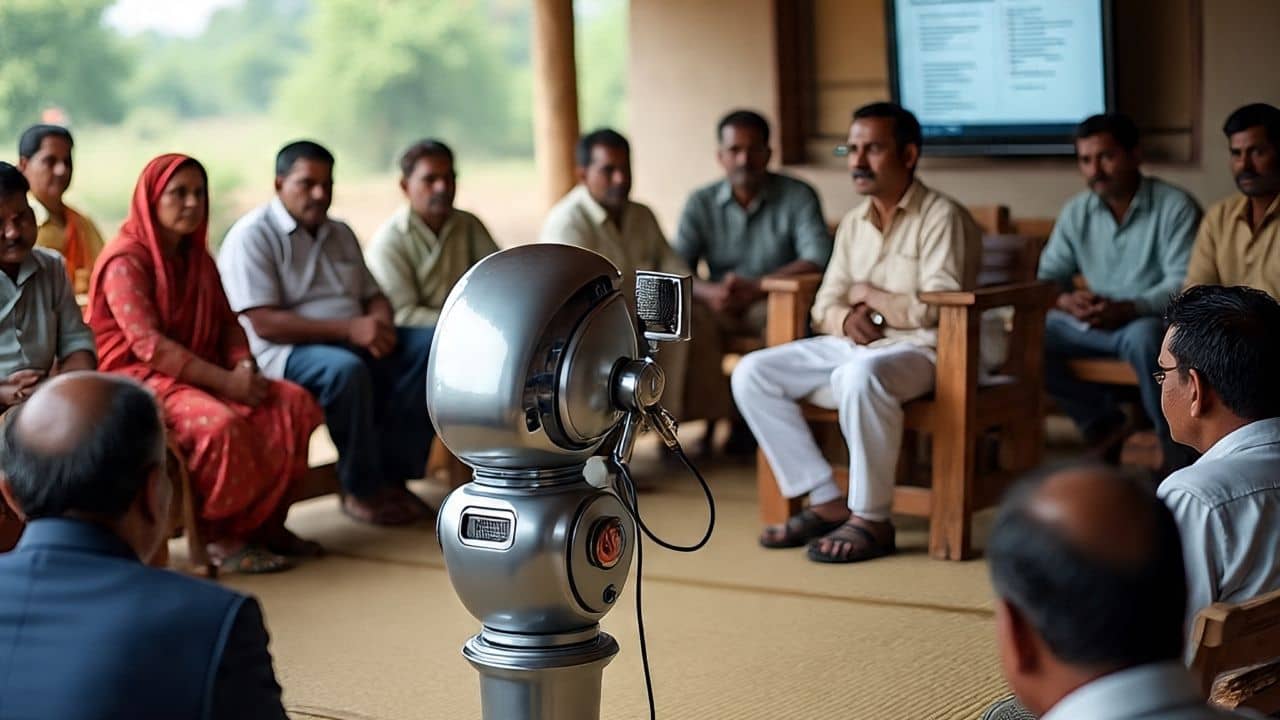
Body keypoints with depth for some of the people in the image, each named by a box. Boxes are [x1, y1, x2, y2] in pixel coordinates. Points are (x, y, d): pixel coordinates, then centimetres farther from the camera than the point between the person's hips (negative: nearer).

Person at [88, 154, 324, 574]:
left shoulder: (197, 258, 14)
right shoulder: (125, 261, -12)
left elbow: (227, 323, 13)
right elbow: (149, 345, -21)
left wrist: (243, 367, -10)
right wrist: (226, 382, -24)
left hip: (199, 377, 8)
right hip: (139, 380, -8)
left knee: (294, 403, -13)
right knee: (220, 423, -36)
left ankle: (268, 521, -7)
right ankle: (223, 537, -18)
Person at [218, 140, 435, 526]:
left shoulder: (340, 233, 19)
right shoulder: (252, 236, -6)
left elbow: (374, 296, 20)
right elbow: (265, 324, -16)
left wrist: (380, 323, -7)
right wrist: (349, 328, -22)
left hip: (353, 343, 8)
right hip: (287, 353, -7)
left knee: (429, 345, -15)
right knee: (346, 369, -39)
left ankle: (393, 474, -16)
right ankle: (361, 491, -20)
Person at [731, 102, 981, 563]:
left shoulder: (941, 218, -7)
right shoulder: (853, 224, 16)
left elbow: (937, 309, -17)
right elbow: (824, 305, 17)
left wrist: (869, 295, -4)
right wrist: (846, 318, -8)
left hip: (919, 351, -8)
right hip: (850, 347, 8)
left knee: (860, 374, -40)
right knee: (752, 373, -9)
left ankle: (872, 520, -25)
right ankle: (827, 502, -10)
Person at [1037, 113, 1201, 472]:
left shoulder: (1175, 207, -7)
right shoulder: (1076, 212, 8)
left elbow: (1184, 284, -16)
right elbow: (1047, 276, 8)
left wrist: (1129, 309, -33)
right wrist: (1066, 300, -18)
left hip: (1154, 323, -5)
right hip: (1096, 326, 5)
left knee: (1142, 336, -40)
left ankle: (1177, 453, -22)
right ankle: (1103, 422, -6)